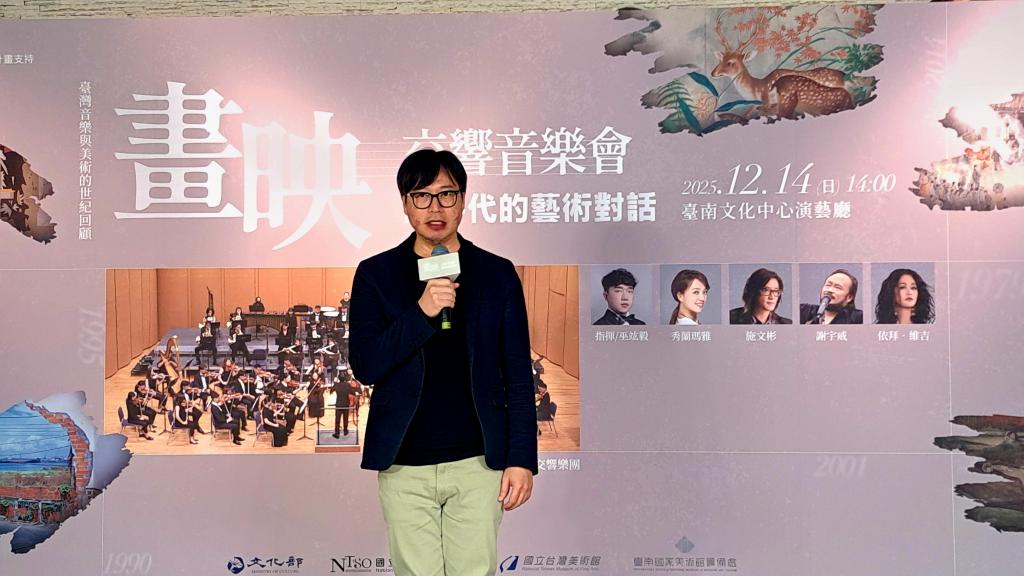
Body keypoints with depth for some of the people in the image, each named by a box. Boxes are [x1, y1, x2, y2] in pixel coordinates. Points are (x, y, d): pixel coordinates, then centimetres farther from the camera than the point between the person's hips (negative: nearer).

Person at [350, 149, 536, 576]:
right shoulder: (376, 275, 4)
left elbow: (518, 376, 4)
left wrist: (522, 459, -2)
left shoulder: (497, 274, 4)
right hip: (404, 466, 0)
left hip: (477, 464, 0)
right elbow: (365, 366, -5)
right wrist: (421, 312, -17)